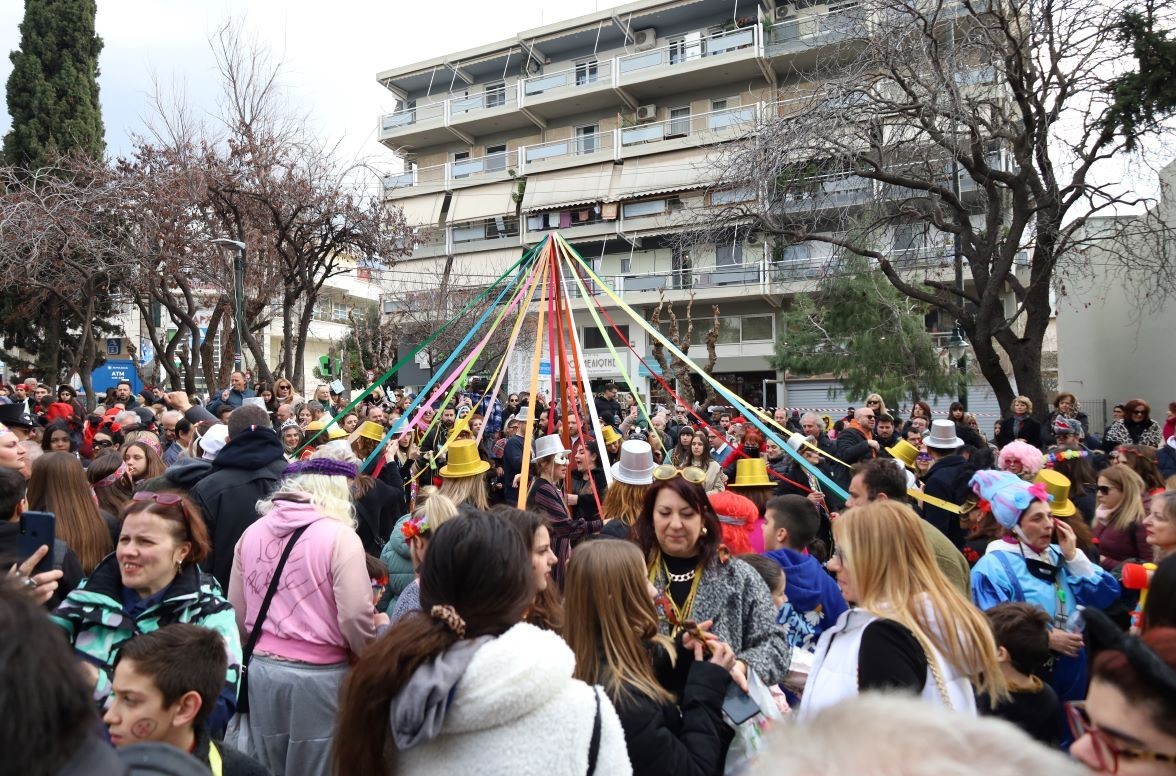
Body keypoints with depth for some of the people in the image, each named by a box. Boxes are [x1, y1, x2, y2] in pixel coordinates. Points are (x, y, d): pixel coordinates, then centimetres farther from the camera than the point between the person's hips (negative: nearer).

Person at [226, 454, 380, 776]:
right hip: (319, 675, -6)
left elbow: (237, 610, 13)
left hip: (260, 670, 6)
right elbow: (355, 618, -16)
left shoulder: (252, 532, 4)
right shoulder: (340, 536, -15)